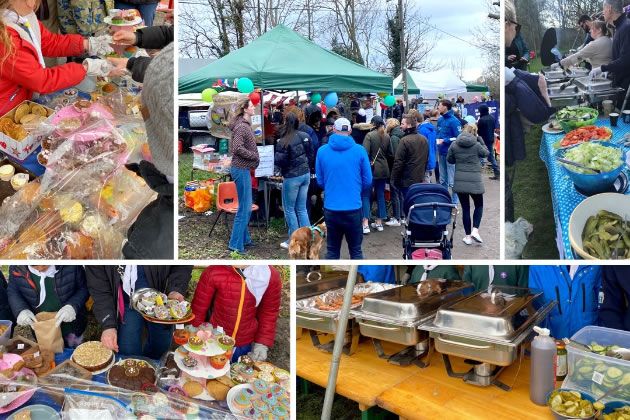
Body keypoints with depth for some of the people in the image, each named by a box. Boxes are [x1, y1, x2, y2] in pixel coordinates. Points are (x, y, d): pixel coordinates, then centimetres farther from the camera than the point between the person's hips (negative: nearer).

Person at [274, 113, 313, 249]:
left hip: (292, 177, -6)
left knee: (289, 209, 6)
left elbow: (279, 161, -16)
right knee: (302, 208, 14)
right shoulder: (305, 136, 3)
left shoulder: (284, 141, -16)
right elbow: (311, 154, 10)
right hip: (306, 175, 6)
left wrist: (273, 154, 4)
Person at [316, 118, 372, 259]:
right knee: (355, 250, 12)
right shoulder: (359, 150, -4)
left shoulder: (322, 151, -1)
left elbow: (320, 181, 6)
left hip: (331, 209, 1)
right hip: (353, 208, -1)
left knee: (332, 251, 14)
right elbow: (367, 181, 2)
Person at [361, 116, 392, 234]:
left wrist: (369, 162, -4)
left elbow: (365, 153, -20)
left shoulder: (370, 135, -12)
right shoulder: (387, 136, 4)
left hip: (372, 169, -5)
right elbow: (390, 154, 8)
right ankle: (379, 223, 19)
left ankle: (365, 224, -6)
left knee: (366, 195, 1)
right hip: (383, 169, 5)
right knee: (381, 195, 13)